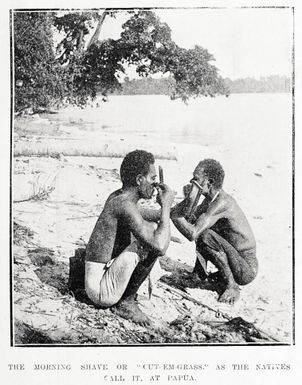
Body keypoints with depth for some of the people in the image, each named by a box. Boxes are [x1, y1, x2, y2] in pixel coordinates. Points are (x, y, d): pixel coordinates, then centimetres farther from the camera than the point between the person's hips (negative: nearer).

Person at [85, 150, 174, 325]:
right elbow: (160, 247, -33)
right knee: (150, 243, -27)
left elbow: (138, 214, 30)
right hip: (102, 288, -10)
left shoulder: (117, 196, 5)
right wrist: (166, 207, -20)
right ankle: (127, 301, -4)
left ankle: (126, 299, 10)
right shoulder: (124, 204, -25)